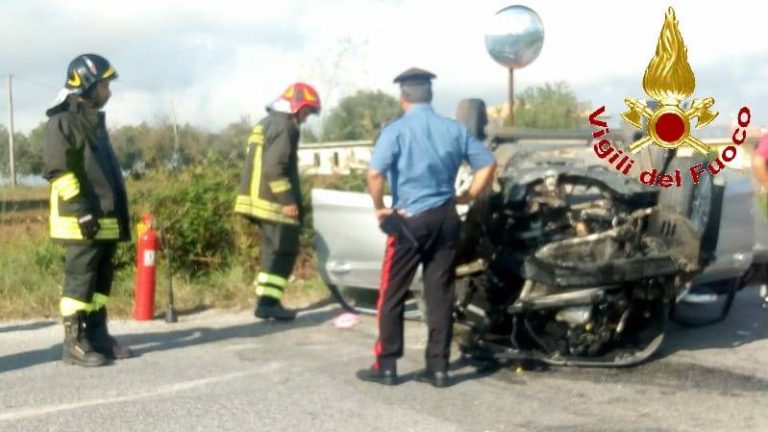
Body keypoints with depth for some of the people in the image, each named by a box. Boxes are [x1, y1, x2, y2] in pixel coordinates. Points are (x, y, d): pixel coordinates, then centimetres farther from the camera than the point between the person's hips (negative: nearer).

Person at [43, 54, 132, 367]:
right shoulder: (64, 120, -8)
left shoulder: (94, 120, 20)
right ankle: (74, 343, 0)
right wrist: (80, 209, -21)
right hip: (83, 220, -9)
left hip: (106, 218, 9)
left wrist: (118, 214, 21)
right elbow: (58, 170, -16)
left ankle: (98, 336, 18)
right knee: (80, 279, -5)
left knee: (101, 279, 11)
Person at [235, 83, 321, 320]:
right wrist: (288, 200, -20)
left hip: (259, 199, 10)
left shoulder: (265, 123, 20)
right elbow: (274, 168, -22)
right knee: (283, 252, -5)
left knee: (272, 251, 14)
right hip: (274, 202, -10)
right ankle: (267, 301, -7)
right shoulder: (285, 126, -12)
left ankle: (266, 301, 16)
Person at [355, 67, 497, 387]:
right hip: (445, 218, 4)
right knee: (440, 294, 8)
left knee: (392, 295, 6)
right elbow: (488, 165, 4)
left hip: (410, 219, -4)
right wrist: (467, 197, 11)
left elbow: (374, 174, -20)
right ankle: (438, 367, 12)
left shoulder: (396, 130, -8)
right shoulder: (454, 129, 5)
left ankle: (385, 366, 11)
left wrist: (379, 208, -6)